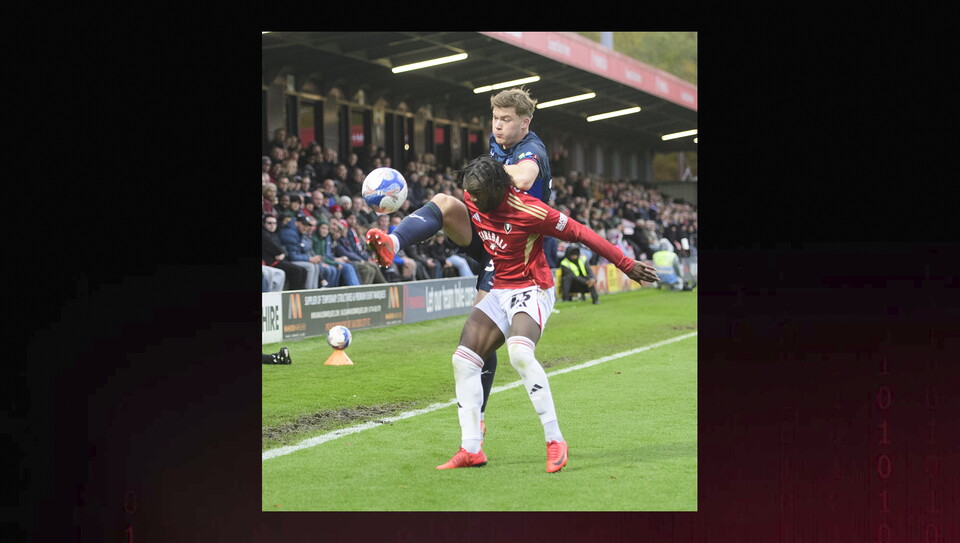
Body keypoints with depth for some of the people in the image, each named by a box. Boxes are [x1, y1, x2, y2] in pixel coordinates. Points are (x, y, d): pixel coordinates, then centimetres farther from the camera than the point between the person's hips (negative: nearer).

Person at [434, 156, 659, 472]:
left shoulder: (528, 211, -21)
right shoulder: (472, 201, -1)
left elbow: (580, 233, -15)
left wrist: (627, 265, -12)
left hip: (532, 290, -8)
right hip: (500, 290, 8)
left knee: (519, 353, -34)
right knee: (463, 359, -4)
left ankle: (554, 441, -28)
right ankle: (471, 450, -1)